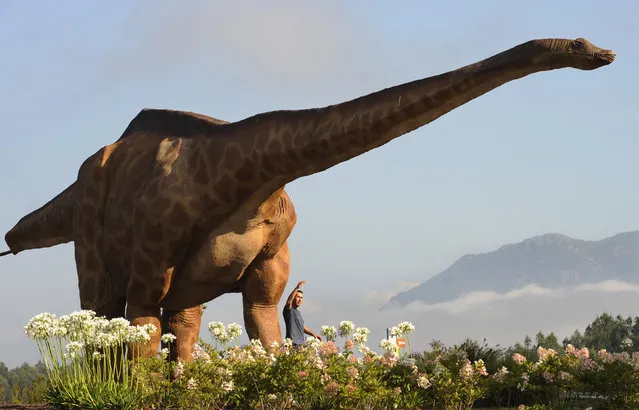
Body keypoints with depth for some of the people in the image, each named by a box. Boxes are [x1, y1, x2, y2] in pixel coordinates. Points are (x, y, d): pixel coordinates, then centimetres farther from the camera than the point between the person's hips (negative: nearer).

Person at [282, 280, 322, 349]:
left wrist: (313, 334, 19)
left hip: (301, 344, 9)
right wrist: (297, 288, -37)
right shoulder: (289, 311, -5)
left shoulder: (298, 312, 23)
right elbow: (289, 302, -27)